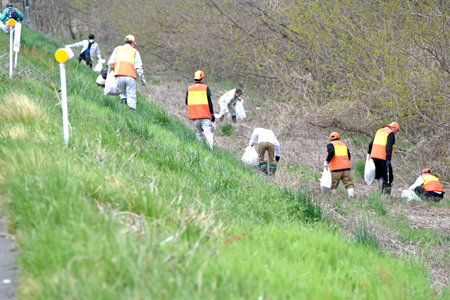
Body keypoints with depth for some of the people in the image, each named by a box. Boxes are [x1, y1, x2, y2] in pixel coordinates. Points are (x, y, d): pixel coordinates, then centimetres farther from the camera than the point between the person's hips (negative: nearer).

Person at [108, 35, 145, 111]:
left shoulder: (118, 49, 14)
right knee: (131, 97, 0)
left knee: (122, 94, 17)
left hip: (119, 76, 2)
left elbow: (111, 62, 5)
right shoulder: (135, 52, 9)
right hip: (130, 77, -2)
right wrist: (142, 79, 9)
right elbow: (138, 66, 2)